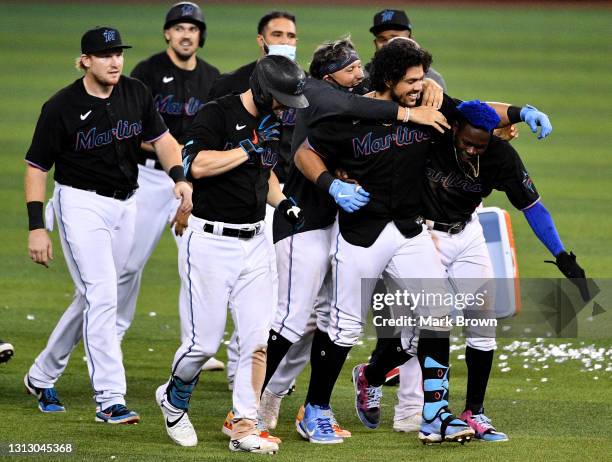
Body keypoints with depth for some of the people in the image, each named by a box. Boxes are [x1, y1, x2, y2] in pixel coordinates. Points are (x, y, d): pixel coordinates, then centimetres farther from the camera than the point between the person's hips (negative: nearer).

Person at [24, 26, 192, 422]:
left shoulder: (136, 94, 0)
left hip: (125, 204, 6)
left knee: (93, 299, 13)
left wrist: (179, 178, -11)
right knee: (101, 297, -16)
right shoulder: (61, 107, -14)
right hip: (81, 204, -6)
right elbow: (36, 167, -8)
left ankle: (42, 376, 30)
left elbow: (162, 138, 9)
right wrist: (37, 227, -14)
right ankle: (109, 399, -16)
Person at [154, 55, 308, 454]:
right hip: (211, 242, -7)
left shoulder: (273, 123, 11)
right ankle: (174, 399, 26)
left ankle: (244, 428, 4)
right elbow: (198, 165, -26)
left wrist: (283, 203, 10)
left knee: (258, 341, -2)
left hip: (255, 242, 7)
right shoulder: (218, 114, -13)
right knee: (204, 342, -2)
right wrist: (250, 147, -22)